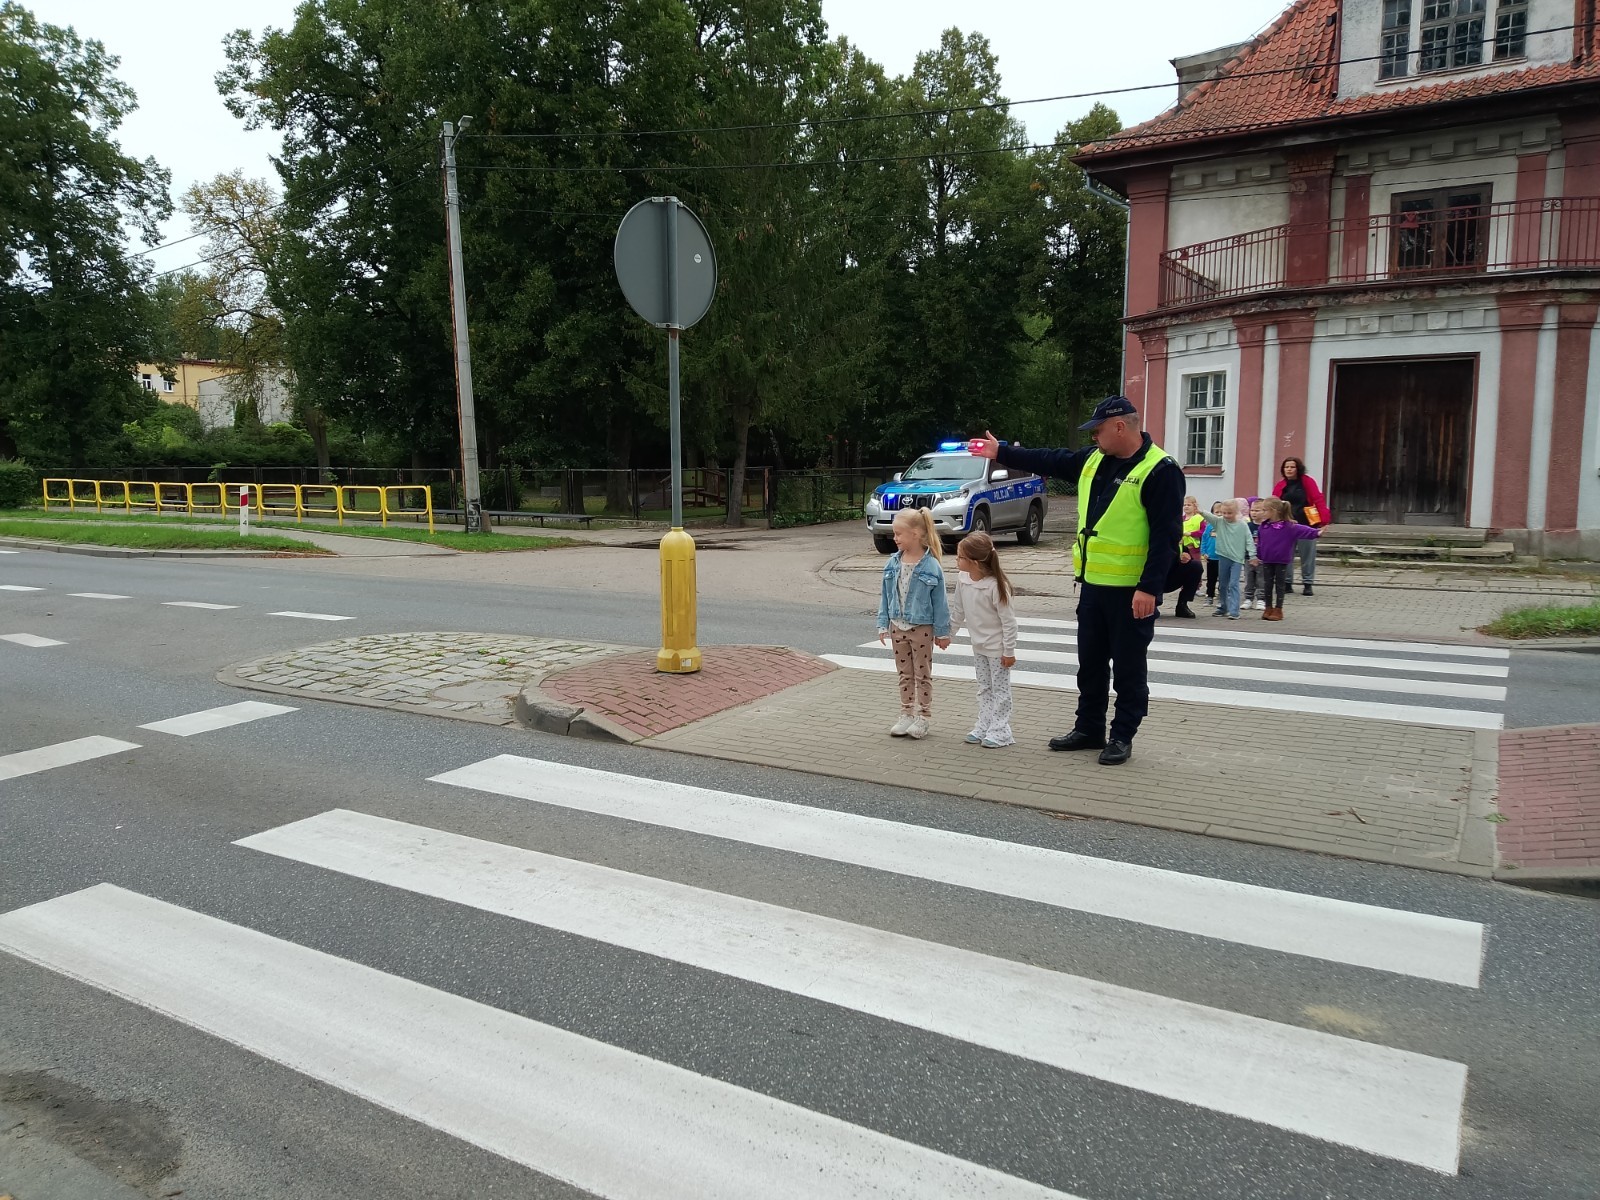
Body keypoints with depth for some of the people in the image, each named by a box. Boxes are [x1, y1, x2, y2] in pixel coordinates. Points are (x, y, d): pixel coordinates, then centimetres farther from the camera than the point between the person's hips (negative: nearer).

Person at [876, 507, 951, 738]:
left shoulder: (931, 566, -15)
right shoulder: (892, 563, -2)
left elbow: (939, 601, -10)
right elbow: (885, 596, 6)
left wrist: (942, 632, -6)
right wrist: (883, 624, 5)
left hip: (922, 628, -5)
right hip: (898, 626, 5)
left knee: (922, 675, 8)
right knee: (904, 674, 15)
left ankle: (923, 718, 17)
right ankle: (906, 715, 25)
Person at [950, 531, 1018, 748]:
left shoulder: (996, 586, -27)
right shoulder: (962, 579, -8)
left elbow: (1008, 621, -20)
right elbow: (958, 611, 7)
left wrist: (1009, 651, -17)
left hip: (997, 648, -7)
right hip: (979, 645, 7)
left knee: (1000, 689, 3)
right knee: (984, 689, 16)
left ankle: (1000, 731, 9)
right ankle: (984, 727, 25)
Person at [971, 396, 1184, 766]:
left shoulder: (1160, 470, -15)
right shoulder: (1094, 459, 9)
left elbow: (1166, 536, -19)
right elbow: (1050, 461, 22)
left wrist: (1149, 588, -23)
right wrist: (1001, 453, 23)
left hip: (1131, 590, -8)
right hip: (1093, 583, 8)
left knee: (1129, 668, 4)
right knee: (1090, 662, 16)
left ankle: (1122, 737, 15)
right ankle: (1088, 729, 28)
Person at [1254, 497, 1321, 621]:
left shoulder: (1288, 526, -11)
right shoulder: (1264, 526, 4)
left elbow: (1301, 530, -20)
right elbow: (1259, 543, 11)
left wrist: (1315, 532, -35)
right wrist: (1257, 556, 12)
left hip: (1281, 561, -4)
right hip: (1267, 561, 4)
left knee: (1280, 585, 4)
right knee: (1267, 584, 9)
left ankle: (1278, 610, 11)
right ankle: (1268, 609, 19)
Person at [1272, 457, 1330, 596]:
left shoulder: (1307, 481, 0)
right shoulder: (1280, 486, 7)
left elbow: (1318, 500, -6)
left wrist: (1324, 518, -17)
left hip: (1306, 524, -2)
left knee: (1307, 556, 4)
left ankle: (1308, 585, 12)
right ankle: (1287, 583, 15)